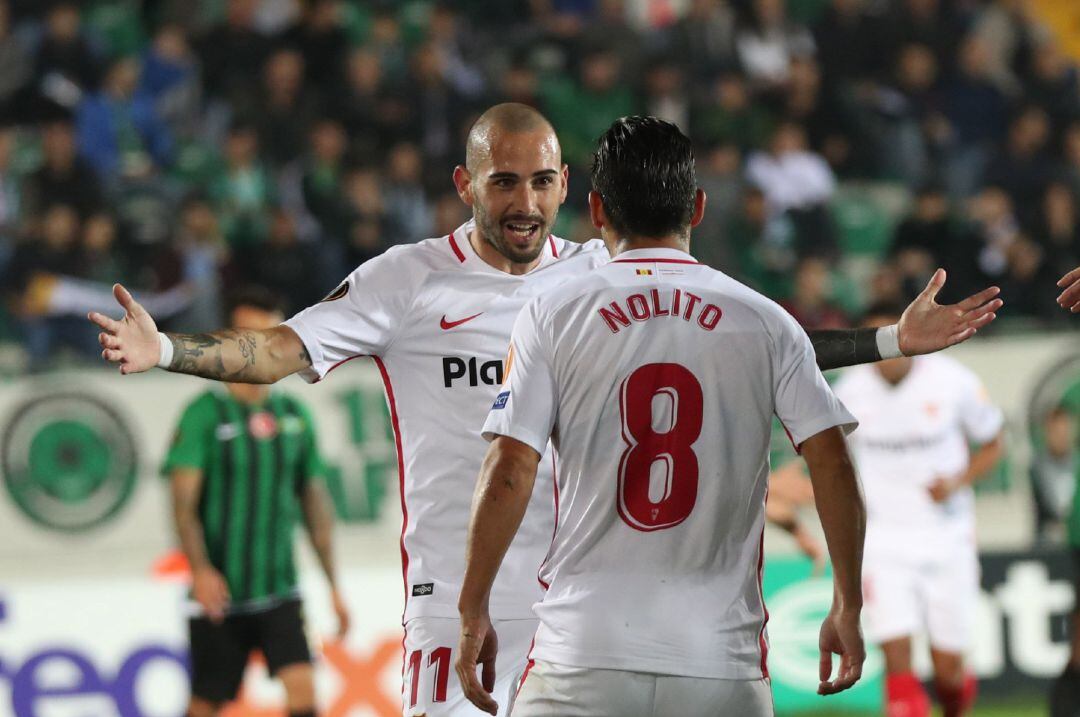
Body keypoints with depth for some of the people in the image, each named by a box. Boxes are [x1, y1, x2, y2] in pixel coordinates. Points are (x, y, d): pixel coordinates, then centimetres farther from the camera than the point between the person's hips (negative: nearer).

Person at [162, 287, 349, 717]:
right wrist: (200, 569, -29)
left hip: (280, 592, 3)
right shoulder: (205, 414, -6)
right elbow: (183, 501, -14)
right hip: (219, 594, -3)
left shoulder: (296, 417, 9)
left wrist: (333, 586, 14)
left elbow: (315, 504, 16)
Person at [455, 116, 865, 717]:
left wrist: (474, 614, 3)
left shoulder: (552, 317, 3)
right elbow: (832, 463, 2)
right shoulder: (766, 323, 6)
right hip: (723, 663, 1)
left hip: (584, 652, -1)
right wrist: (848, 609, 10)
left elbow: (508, 475, -4)